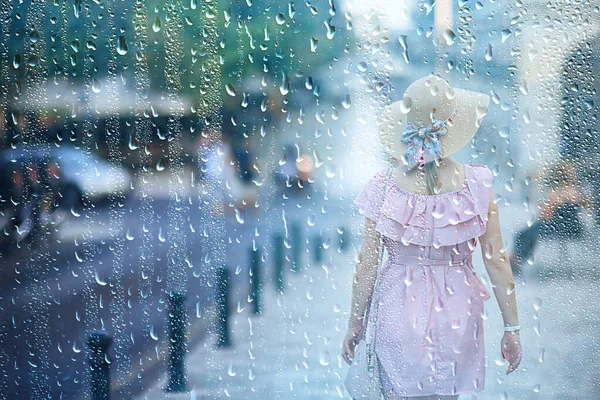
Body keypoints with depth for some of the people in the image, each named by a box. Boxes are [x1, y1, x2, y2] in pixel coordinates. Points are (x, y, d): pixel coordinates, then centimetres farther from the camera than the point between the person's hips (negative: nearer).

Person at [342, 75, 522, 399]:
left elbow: (367, 265, -5)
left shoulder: (384, 187, -9)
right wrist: (512, 328, 4)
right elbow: (497, 262, -4)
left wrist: (355, 324, 6)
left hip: (400, 312, -1)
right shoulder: (477, 184, -8)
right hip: (457, 315, 1)